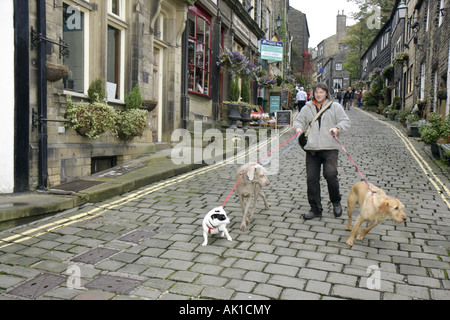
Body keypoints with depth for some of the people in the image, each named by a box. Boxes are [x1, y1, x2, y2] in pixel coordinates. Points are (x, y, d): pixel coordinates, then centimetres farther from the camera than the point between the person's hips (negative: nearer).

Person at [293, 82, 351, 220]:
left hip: (330, 148, -3)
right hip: (311, 148, 3)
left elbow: (345, 121, 8)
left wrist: (337, 128, -12)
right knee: (312, 178, 1)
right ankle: (315, 209, 13)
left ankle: (336, 202, 12)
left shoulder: (335, 107, 10)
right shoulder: (307, 108, 16)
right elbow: (298, 120, 17)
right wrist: (298, 127, -6)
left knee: (330, 174, -15)